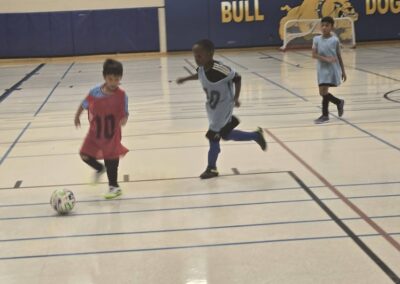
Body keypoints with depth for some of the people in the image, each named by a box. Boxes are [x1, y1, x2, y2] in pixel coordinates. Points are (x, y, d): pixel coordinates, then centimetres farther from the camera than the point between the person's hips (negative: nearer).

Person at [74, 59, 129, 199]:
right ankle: (100, 168, 34)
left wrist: (124, 119, -31)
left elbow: (125, 113, -9)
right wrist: (77, 117, 15)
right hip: (95, 131, 2)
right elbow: (84, 104, 4)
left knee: (111, 158, 6)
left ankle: (114, 186, 25)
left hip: (112, 134, -2)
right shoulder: (95, 92, -12)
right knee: (85, 155, 1)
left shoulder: (122, 95, -16)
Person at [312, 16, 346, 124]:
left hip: (332, 69, -4)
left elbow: (339, 56, 5)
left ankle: (325, 115, 3)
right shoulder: (316, 39, 0)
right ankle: (339, 102, 33)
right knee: (323, 92, 8)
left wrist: (343, 71, 8)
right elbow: (314, 55, -8)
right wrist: (326, 59, -23)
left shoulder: (335, 40, -3)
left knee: (323, 91, -10)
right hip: (322, 69, 4)